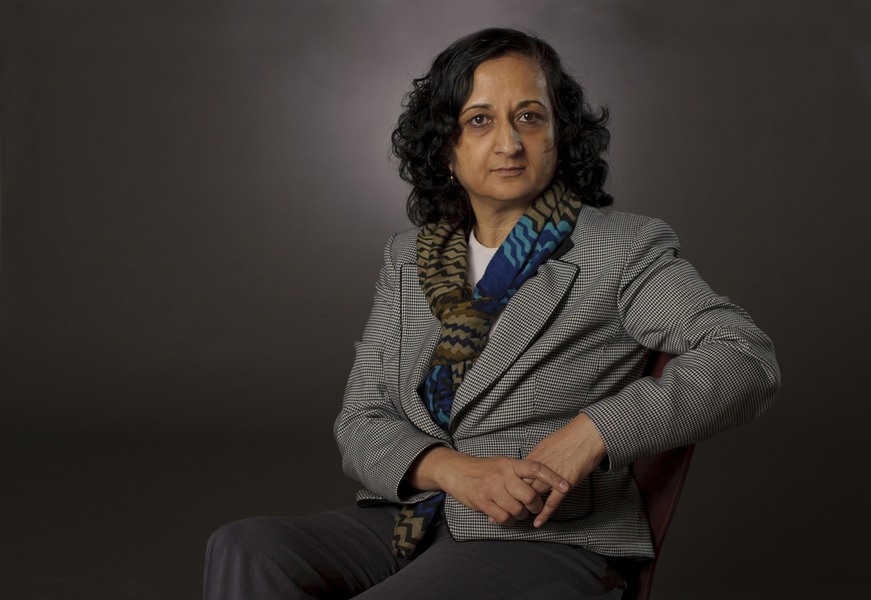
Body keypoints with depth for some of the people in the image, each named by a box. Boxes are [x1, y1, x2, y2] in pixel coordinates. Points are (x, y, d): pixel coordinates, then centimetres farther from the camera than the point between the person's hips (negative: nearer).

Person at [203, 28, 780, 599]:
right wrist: (451, 468, -13)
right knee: (246, 550, -24)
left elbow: (746, 359, -9)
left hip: (547, 540, -5)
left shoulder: (623, 249, 2)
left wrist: (594, 431, -22)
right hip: (407, 526, 5)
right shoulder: (407, 260, 15)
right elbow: (361, 423, 9)